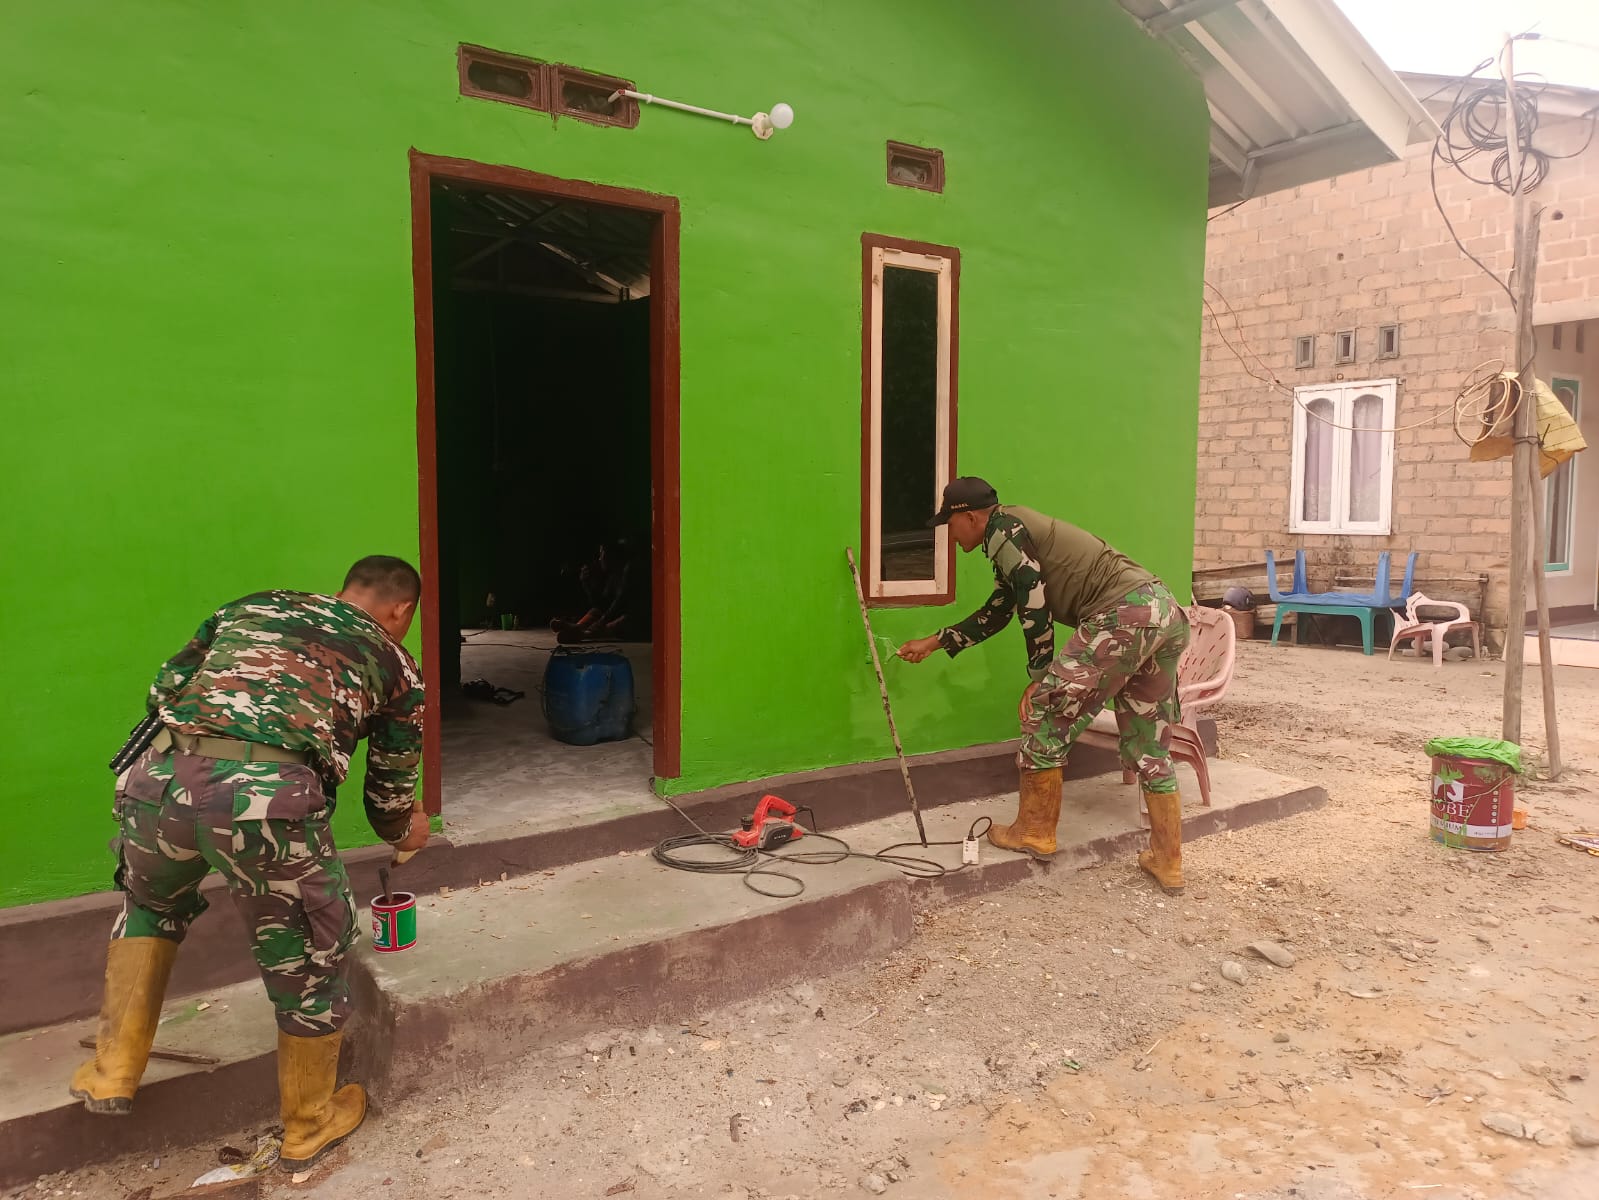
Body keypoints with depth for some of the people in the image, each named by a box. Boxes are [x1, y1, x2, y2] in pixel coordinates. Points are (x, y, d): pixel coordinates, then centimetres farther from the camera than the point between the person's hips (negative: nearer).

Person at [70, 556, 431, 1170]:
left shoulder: (250, 605, 28)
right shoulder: (396, 664, 21)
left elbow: (163, 688, 23)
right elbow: (390, 794, 26)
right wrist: (407, 833, 48)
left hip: (161, 776, 4)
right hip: (270, 797, -3)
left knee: (149, 903, 37)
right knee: (308, 958, 19)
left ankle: (112, 1071, 37)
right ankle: (308, 1125, 38)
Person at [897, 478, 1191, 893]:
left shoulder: (1003, 529, -1)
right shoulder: (1016, 536, 28)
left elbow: (1034, 606, -8)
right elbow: (996, 613, 38)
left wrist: (1040, 679, 0)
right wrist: (934, 643, 43)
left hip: (1124, 614, -10)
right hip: (1166, 613, 10)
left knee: (1045, 714, 3)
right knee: (1149, 748, 16)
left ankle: (1034, 832, 15)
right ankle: (1168, 861, 23)